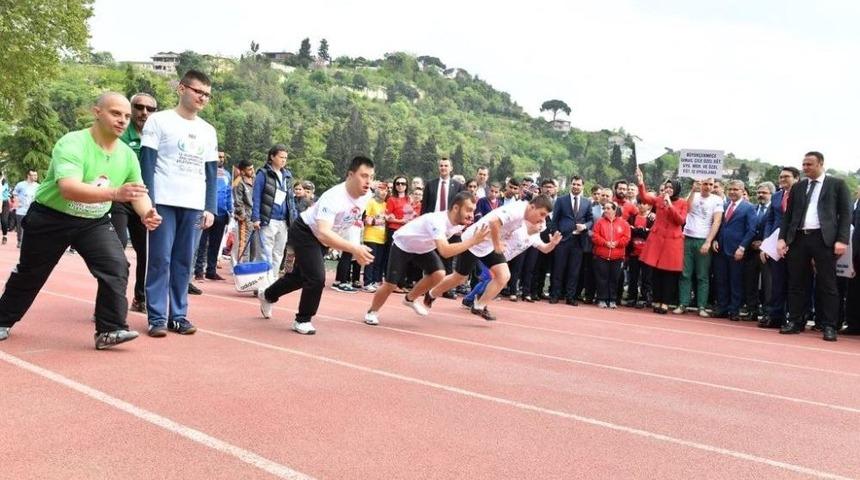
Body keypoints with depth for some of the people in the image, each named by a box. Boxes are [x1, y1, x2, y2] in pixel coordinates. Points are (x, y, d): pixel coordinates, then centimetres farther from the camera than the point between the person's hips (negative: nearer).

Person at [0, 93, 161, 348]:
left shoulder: (128, 155, -9)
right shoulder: (71, 143, -28)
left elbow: (138, 193, 0)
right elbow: (69, 189, -43)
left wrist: (146, 213, -24)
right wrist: (114, 193, -58)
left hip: (94, 222, 4)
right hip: (50, 218, -4)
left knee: (117, 267, -18)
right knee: (29, 274, 14)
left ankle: (109, 330, -11)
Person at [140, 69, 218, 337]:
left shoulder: (208, 131, 15)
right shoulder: (159, 120, 1)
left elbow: (211, 173, 15)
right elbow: (147, 163, -4)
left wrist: (210, 208, 6)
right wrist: (148, 202, -11)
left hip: (194, 206, 4)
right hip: (163, 203, -4)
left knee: (184, 262, 5)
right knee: (160, 260, -3)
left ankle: (179, 315, 12)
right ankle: (157, 317, 3)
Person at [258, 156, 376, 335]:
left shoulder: (367, 195, -16)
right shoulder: (334, 197, -39)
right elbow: (323, 233, -51)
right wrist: (354, 248, -61)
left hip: (321, 237, 8)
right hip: (304, 232, -8)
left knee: (301, 275, 22)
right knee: (317, 278, -19)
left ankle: (267, 295, 49)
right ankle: (302, 320, 6)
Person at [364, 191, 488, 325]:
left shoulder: (459, 222, -16)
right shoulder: (437, 220, -41)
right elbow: (445, 251, -55)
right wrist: (473, 241, -52)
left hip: (423, 248, 6)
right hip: (402, 245, -6)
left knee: (439, 274, -16)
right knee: (390, 285, -8)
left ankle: (410, 298, 9)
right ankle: (372, 311, 21)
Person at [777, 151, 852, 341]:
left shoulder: (837, 184, 5)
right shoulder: (797, 187, 15)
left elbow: (845, 213, 0)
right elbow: (788, 215, 15)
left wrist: (842, 240, -10)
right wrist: (782, 238, 4)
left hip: (824, 238, -4)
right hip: (798, 238, 4)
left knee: (827, 283, -2)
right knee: (796, 282, 6)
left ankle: (829, 326, 2)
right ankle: (795, 322, 13)